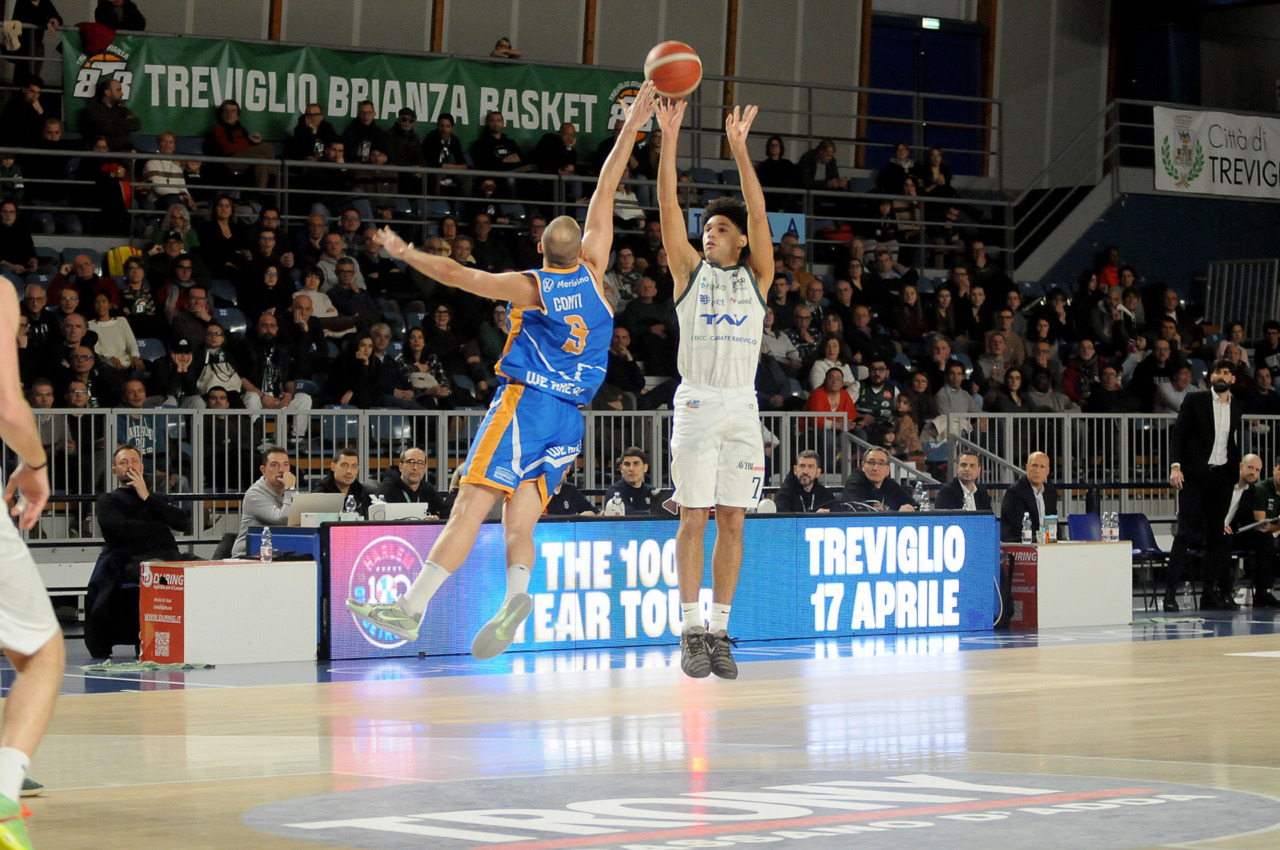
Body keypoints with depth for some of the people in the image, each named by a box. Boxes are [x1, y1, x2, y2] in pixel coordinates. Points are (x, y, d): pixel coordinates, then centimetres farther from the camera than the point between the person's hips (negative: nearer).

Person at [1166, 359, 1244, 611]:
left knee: (1216, 534, 4)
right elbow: (1178, 434, -4)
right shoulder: (1195, 401, -1)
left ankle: (1211, 592, 8)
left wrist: (1237, 469, 10)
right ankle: (1170, 591, -8)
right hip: (1194, 475, -4)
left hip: (1222, 477, 4)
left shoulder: (1237, 406, 11)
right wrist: (1175, 466, -15)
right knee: (1187, 532, -9)